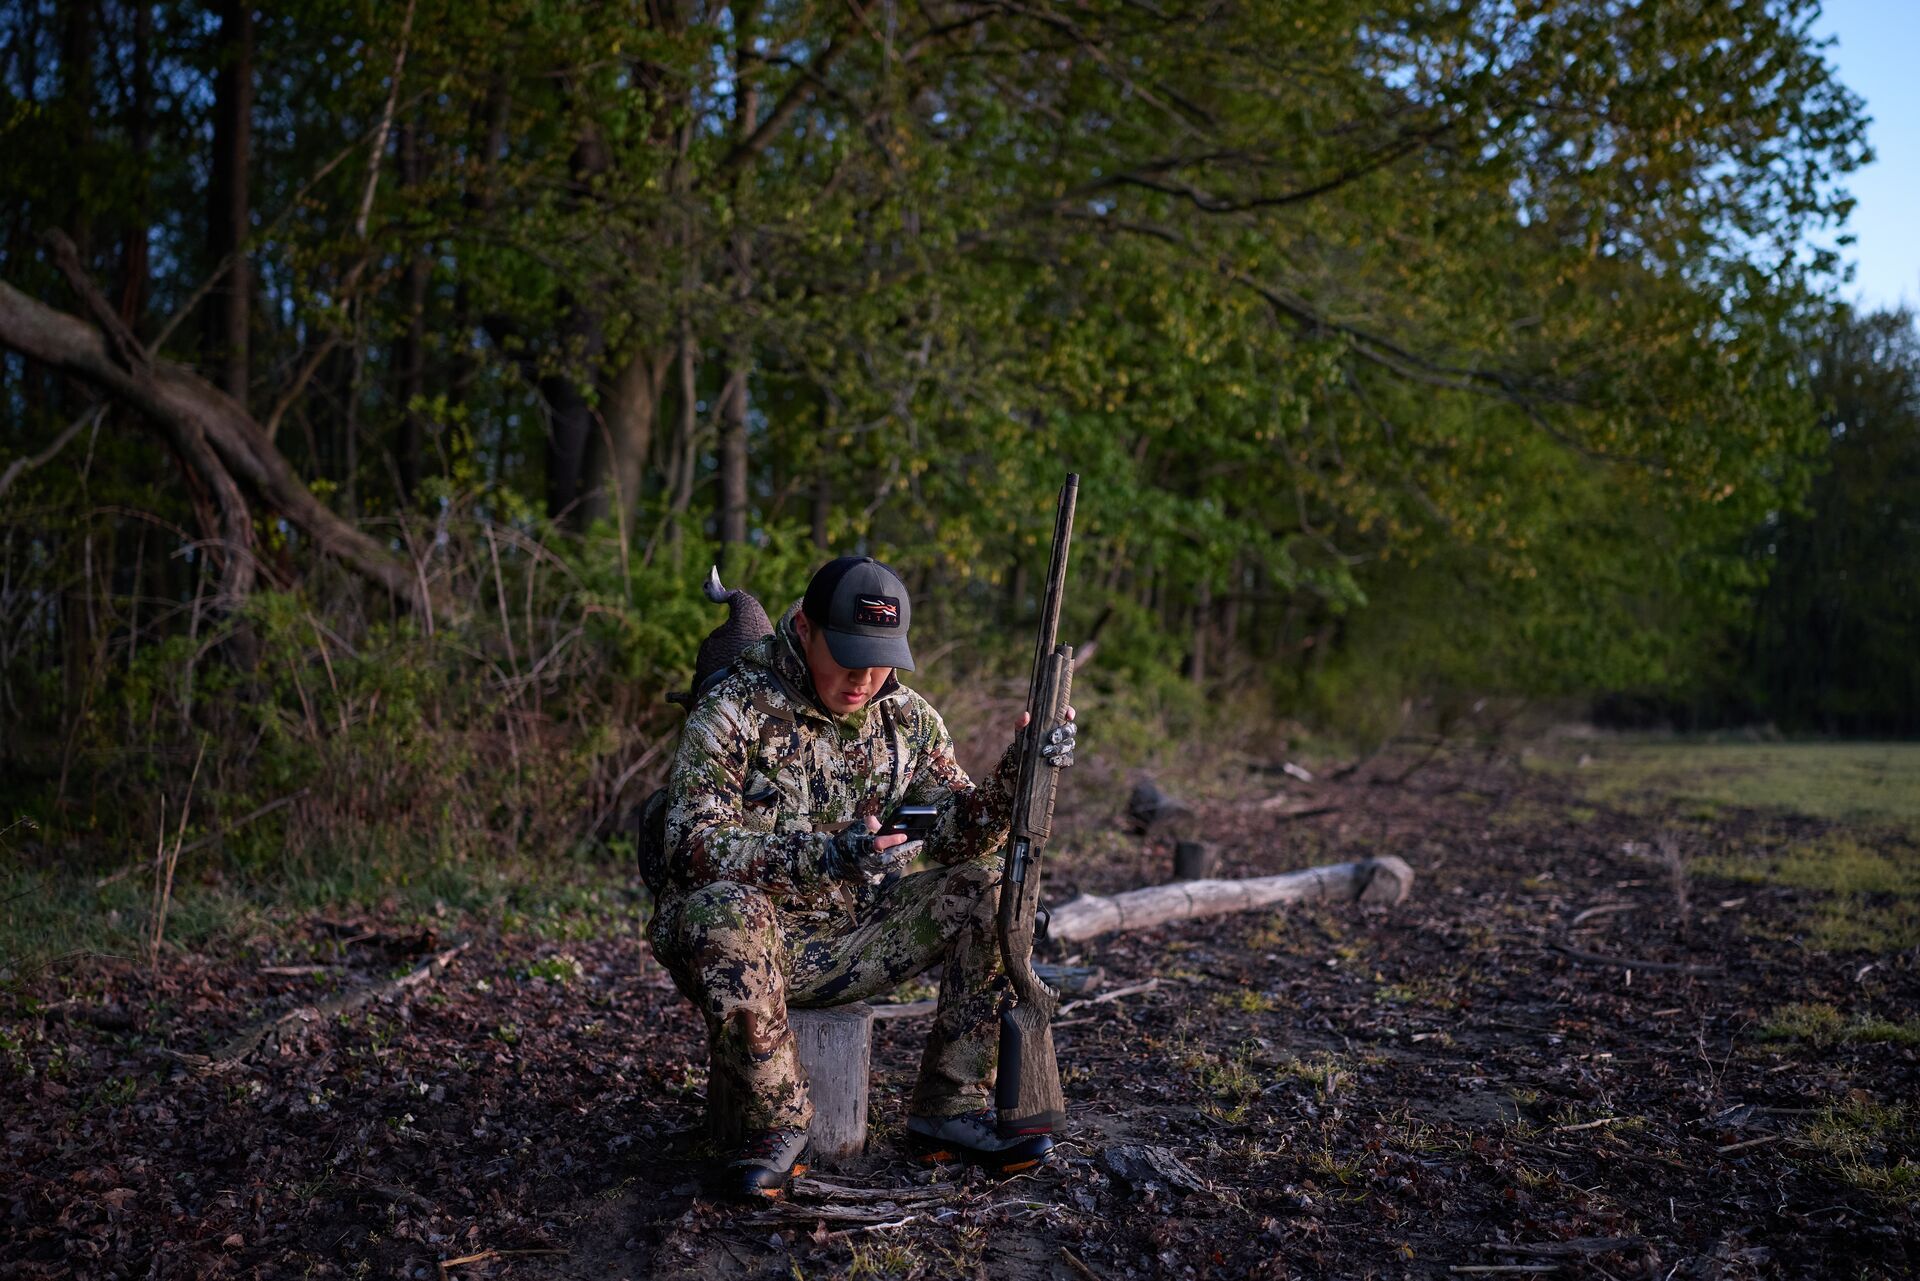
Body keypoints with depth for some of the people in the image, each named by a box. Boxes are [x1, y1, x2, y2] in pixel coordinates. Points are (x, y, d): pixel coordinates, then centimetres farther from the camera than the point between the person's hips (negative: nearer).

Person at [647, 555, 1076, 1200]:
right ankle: (777, 1124, -17)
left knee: (987, 890, -11)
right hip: (751, 939, -5)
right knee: (725, 910, -38)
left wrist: (1016, 771, -19)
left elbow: (956, 837, 0)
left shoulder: (907, 718, 3)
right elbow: (693, 843, -24)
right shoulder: (734, 707, -14)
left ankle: (950, 1109, -4)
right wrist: (825, 854, -38)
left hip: (846, 942, 5)